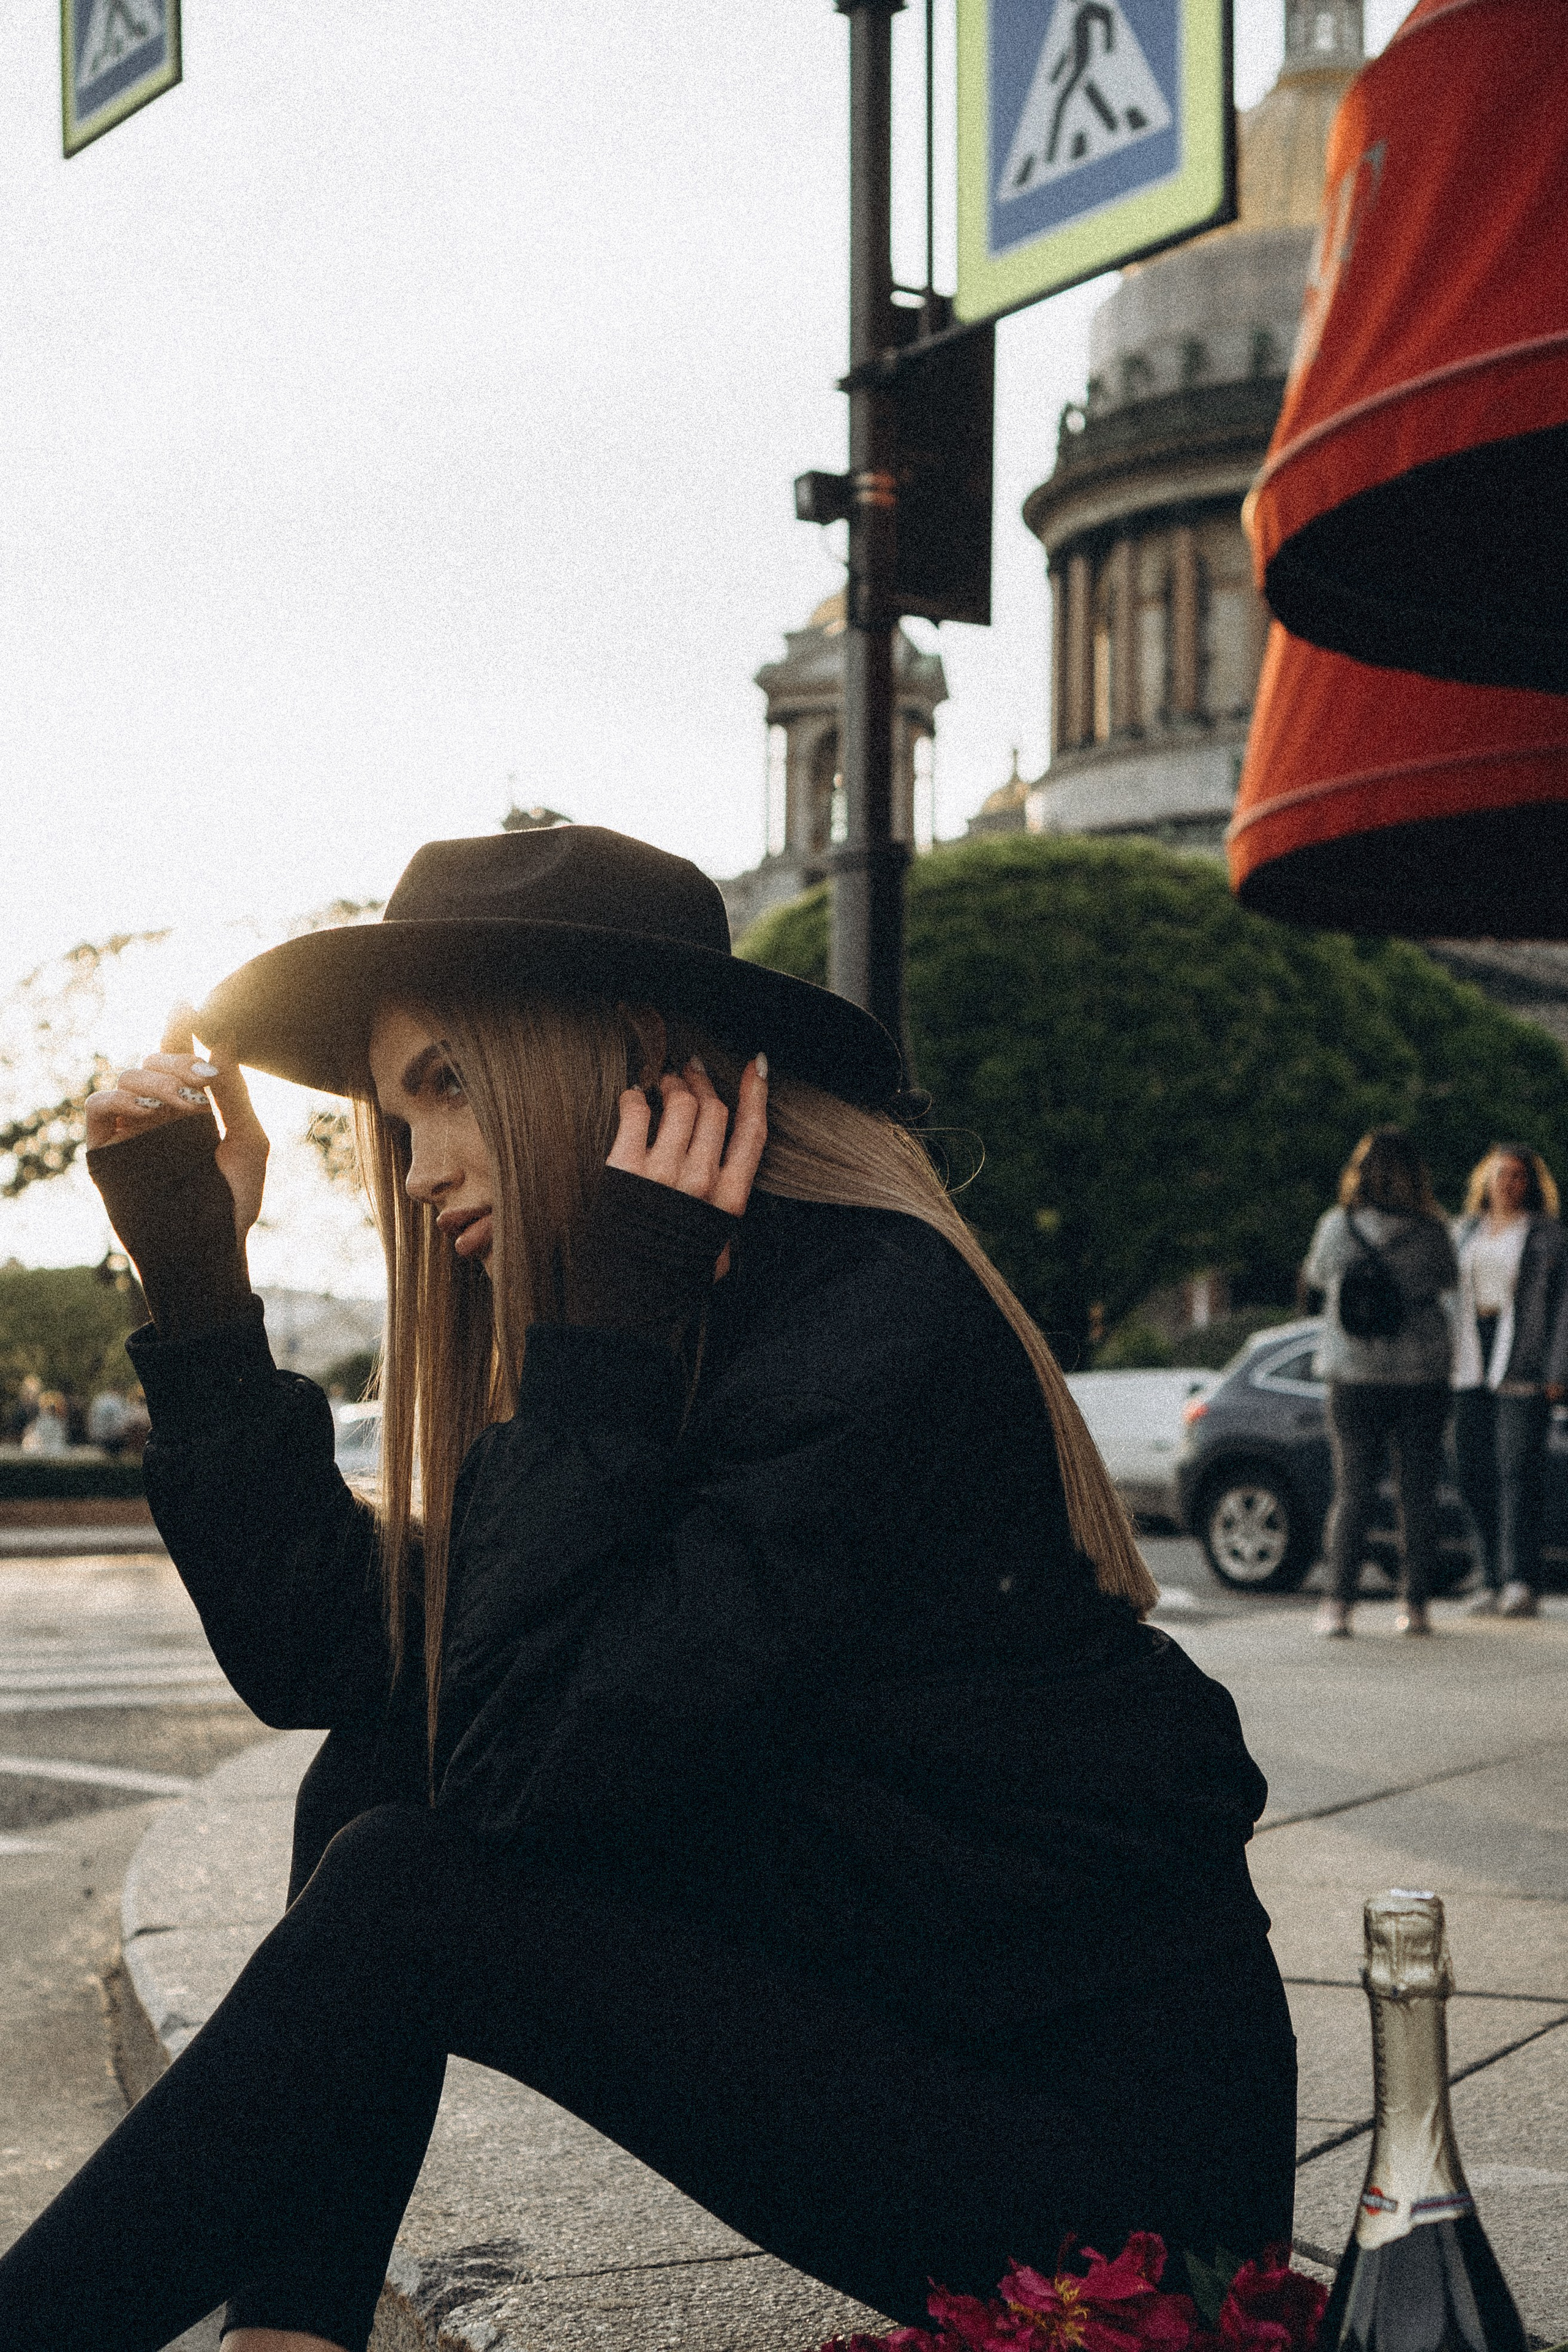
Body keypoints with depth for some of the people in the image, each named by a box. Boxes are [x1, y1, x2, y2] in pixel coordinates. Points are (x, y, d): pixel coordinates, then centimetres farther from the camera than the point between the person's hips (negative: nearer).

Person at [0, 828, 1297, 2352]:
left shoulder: (882, 1326, -20)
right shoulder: (659, 1346, 7)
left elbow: (534, 1761, -24)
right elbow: (314, 1653, 2)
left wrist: (599, 1342, -21)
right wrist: (196, 1268, 2)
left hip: (1104, 2139, -9)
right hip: (892, 2015, 9)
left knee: (406, 1902, -17)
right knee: (386, 1764, 1)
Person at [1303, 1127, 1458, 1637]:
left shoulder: (1335, 1227, -5)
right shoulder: (1430, 1232, -8)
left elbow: (1315, 1276, 12)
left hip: (1354, 1379, 1)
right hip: (1420, 1379, -1)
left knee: (1353, 1492, 6)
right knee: (1418, 1495, 7)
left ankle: (1339, 1603, 0)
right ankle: (1414, 1604, 7)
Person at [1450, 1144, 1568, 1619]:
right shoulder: (1464, 1232, 17)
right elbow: (1446, 1297, 18)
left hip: (1523, 1365, -5)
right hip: (1471, 1365, 5)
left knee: (1519, 1468, -11)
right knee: (1475, 1473, 0)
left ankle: (1521, 1583, -11)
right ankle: (1493, 1581, 6)